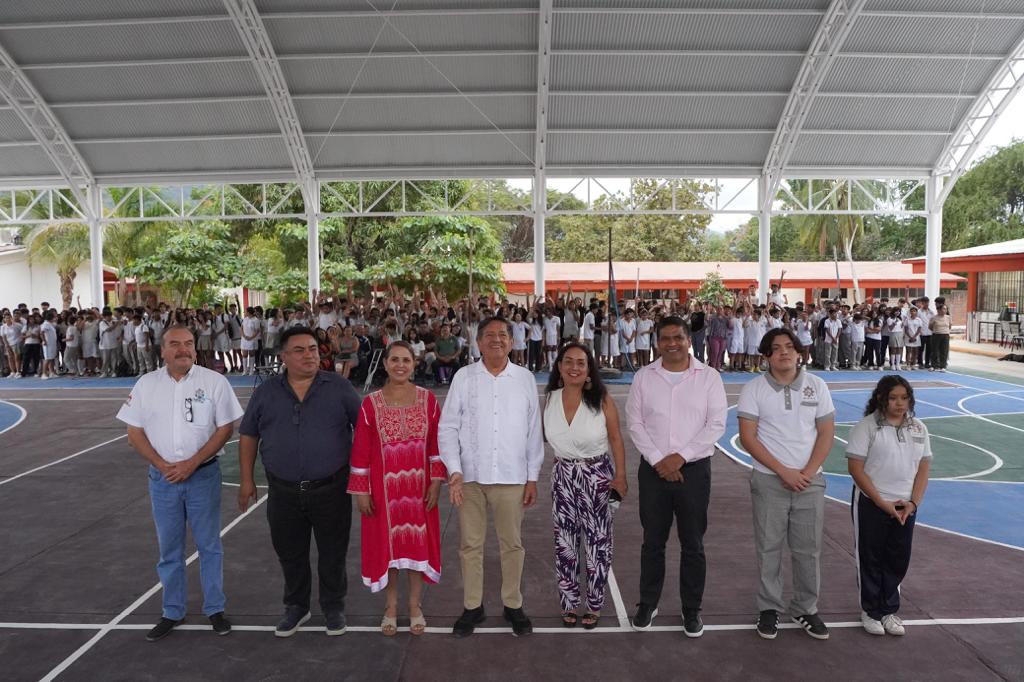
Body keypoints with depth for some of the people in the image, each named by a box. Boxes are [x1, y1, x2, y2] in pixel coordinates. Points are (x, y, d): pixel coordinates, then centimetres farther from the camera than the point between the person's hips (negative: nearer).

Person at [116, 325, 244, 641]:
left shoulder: (214, 381, -5)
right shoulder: (146, 384, 1)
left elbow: (225, 428, -6)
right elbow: (134, 432, 3)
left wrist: (192, 463, -13)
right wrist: (162, 465, -10)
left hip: (203, 475, -2)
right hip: (162, 478, 2)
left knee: (209, 545, 8)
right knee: (169, 547, 13)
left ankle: (215, 609, 23)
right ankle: (173, 612, 28)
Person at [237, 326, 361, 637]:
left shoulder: (339, 387, -3)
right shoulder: (266, 391, 2)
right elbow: (248, 435, 9)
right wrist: (247, 480, 7)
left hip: (331, 489, -2)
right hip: (283, 492, 2)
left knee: (333, 553, 11)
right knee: (290, 554, 16)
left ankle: (333, 606, 31)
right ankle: (296, 606, 37)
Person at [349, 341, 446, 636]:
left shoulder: (428, 400, -3)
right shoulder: (370, 404, -8)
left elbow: (436, 445, 1)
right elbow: (360, 451, -5)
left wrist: (436, 482, -3)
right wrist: (360, 491, -5)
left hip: (418, 486, 1)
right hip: (384, 488, -1)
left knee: (418, 542, 11)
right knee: (386, 543, 11)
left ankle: (415, 606, 30)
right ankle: (390, 606, 31)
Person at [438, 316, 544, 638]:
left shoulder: (525, 378, 3)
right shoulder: (464, 377, 0)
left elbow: (533, 430, 5)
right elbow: (448, 427, 0)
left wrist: (532, 477, 4)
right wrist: (454, 471, -10)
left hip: (511, 477, 0)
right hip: (470, 476, 0)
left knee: (512, 543, 11)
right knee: (471, 544, 10)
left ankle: (513, 604, 29)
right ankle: (472, 606, 27)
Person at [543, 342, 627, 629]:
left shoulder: (602, 400, -11)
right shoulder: (550, 400, -2)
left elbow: (616, 439, -6)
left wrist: (620, 476, -8)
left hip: (597, 476, -3)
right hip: (563, 477, 3)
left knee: (597, 543, 6)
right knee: (565, 544, 10)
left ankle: (594, 606, 23)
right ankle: (569, 604, 26)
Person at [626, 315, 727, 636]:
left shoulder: (709, 377, -1)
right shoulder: (643, 377, 2)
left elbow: (716, 424, -6)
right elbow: (635, 423, 0)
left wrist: (680, 457, -13)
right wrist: (658, 460, -10)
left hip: (694, 469, -1)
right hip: (653, 470, 1)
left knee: (693, 544, 9)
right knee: (652, 541, 11)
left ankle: (691, 609, 25)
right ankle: (648, 603, 27)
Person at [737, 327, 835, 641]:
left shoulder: (816, 385, 2)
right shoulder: (754, 389, -5)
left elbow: (826, 433, 3)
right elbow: (747, 437, -8)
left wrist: (808, 472, -8)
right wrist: (783, 471, -13)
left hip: (809, 481, 2)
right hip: (769, 481, -2)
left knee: (808, 549, 8)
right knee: (769, 548, 6)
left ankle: (805, 609, 26)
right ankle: (769, 608, 22)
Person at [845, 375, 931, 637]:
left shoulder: (918, 428, 6)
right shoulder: (867, 426, -10)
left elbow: (923, 468, 7)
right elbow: (855, 468, -13)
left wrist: (913, 502, -6)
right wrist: (882, 503, -15)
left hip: (905, 506, 4)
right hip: (871, 505, -4)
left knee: (898, 560, 11)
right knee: (871, 559, 7)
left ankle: (889, 610, 28)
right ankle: (871, 611, 22)